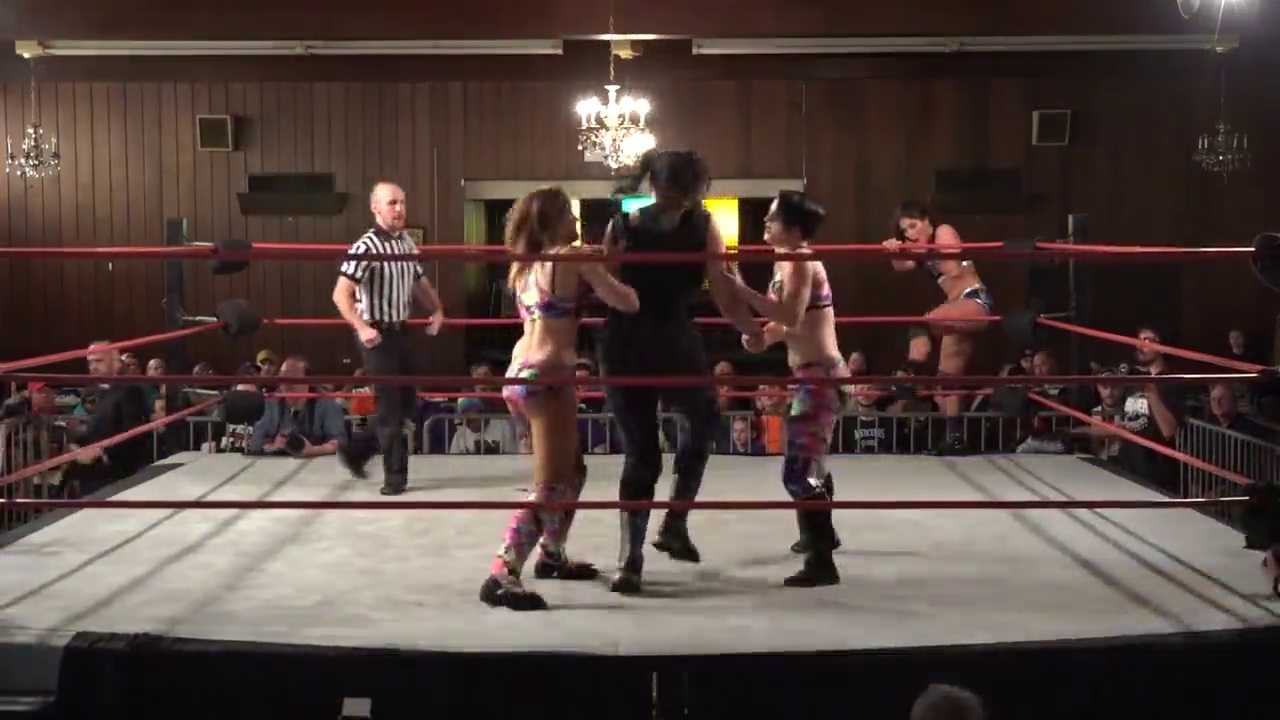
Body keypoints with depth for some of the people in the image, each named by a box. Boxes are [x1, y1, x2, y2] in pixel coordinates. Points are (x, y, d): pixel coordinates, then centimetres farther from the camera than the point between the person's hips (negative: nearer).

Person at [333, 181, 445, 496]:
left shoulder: (407, 243, 8)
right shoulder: (366, 247, -17)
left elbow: (420, 282, 26)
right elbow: (340, 295, -23)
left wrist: (437, 310, 14)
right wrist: (361, 327, -33)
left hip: (402, 332, 8)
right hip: (378, 335, -8)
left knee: (406, 403, 14)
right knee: (390, 406, -3)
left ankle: (356, 449, 29)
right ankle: (395, 475, 8)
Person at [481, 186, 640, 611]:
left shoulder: (524, 267, 14)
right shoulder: (574, 258, -8)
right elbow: (626, 303, -10)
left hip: (519, 377, 9)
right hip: (547, 379, -9)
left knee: (571, 470, 24)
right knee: (550, 485, -6)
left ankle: (551, 554, 34)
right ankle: (502, 577, -12)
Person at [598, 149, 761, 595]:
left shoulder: (620, 225, 3)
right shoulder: (701, 226, -4)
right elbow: (725, 298, -6)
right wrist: (755, 331, 6)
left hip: (621, 349, 3)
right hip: (674, 348, -3)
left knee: (639, 453, 13)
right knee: (703, 423, 27)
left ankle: (629, 561, 4)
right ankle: (674, 526, 22)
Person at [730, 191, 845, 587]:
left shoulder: (798, 261, -16)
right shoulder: (788, 261, 14)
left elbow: (790, 316, -30)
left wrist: (742, 289, -27)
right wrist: (764, 336, -2)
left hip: (820, 376, -11)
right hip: (817, 374, 11)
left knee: (798, 471, -16)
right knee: (811, 461, 29)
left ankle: (821, 563, -15)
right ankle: (822, 534, 49)